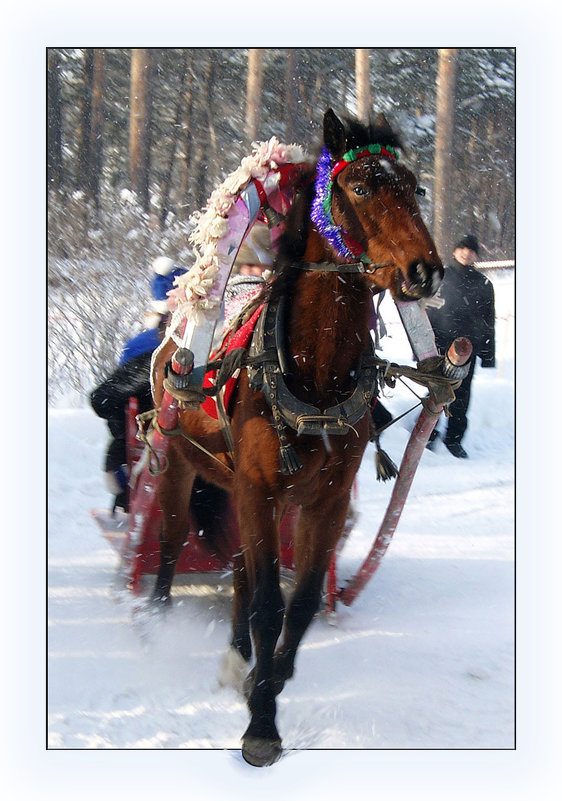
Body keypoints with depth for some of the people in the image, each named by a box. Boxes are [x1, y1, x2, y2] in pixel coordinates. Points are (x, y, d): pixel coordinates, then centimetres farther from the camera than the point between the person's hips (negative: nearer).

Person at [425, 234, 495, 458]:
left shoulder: (483, 284, 10)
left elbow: (488, 322, 13)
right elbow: (426, 312, 7)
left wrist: (488, 354, 9)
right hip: (440, 345, -2)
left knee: (461, 395, 2)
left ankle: (454, 438, 13)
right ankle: (428, 433, 6)